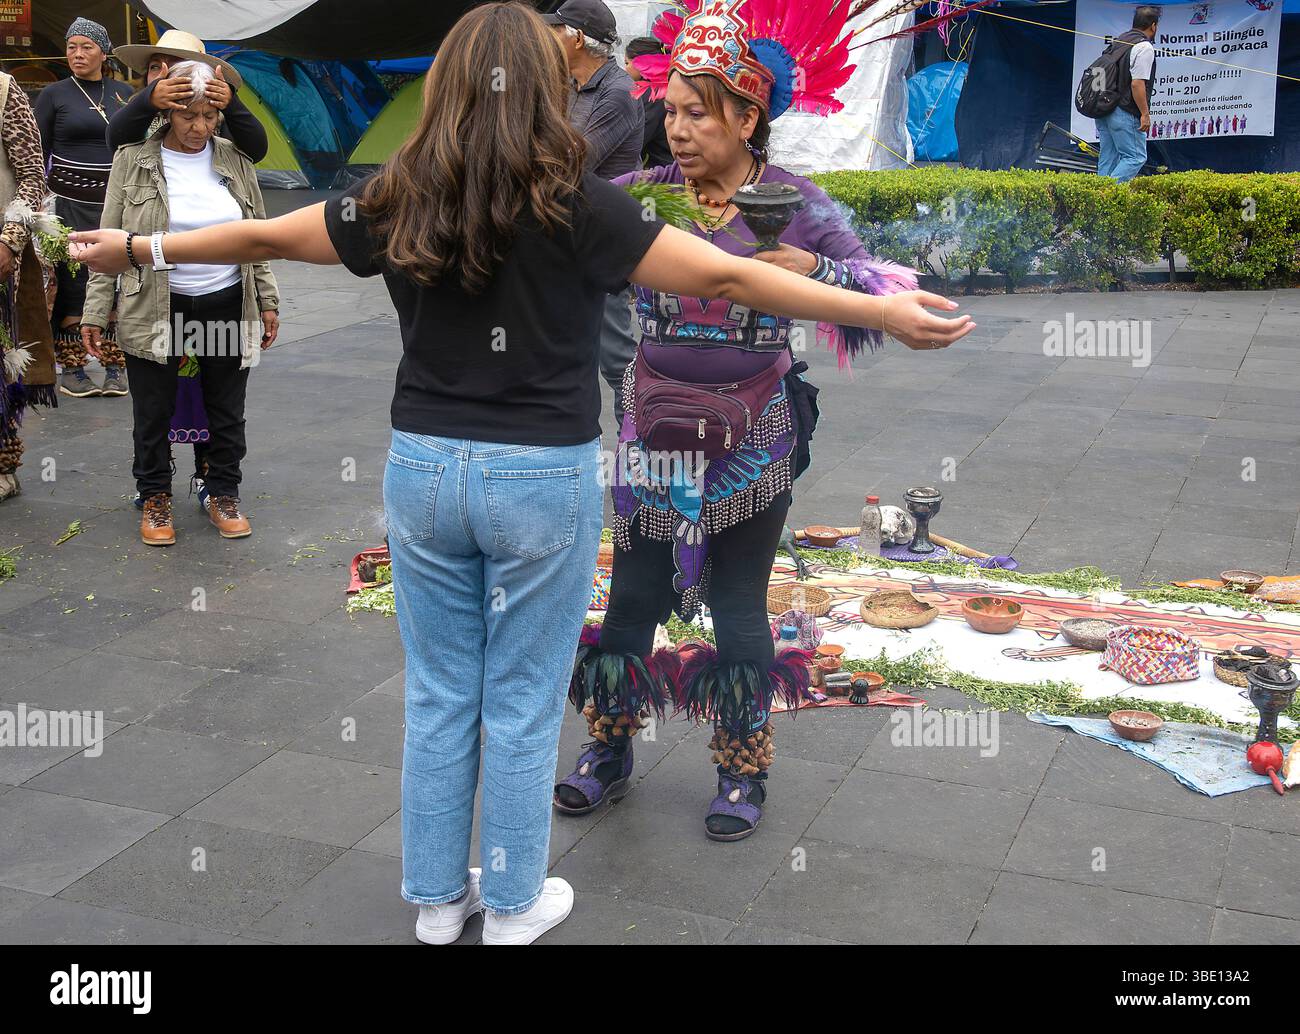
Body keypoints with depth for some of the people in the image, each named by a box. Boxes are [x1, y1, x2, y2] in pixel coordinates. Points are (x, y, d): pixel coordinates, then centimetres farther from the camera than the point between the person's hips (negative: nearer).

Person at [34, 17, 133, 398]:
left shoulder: (124, 93, 8)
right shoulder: (54, 94, 0)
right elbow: (37, 154, 1)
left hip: (117, 203, 3)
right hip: (70, 203, -3)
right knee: (71, 281, -2)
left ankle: (115, 366, 12)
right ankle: (71, 367, 7)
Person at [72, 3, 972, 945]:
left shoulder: (400, 202, -2)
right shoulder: (577, 207, -13)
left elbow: (261, 237, 9)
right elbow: (726, 277, -15)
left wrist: (136, 248, 26)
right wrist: (886, 312, -11)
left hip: (424, 469, 4)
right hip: (544, 479, -3)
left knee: (438, 697, 16)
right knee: (523, 706, 11)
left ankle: (439, 898, 30)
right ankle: (513, 906, 26)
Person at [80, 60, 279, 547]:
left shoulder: (234, 160, 3)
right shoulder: (133, 160, -4)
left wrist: (267, 299, 8)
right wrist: (96, 310, -4)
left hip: (227, 305, 2)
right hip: (156, 309, -2)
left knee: (227, 410, 11)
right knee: (153, 411, 8)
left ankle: (223, 494, 29)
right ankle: (155, 498, 26)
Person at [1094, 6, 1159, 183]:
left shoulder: (1117, 41, 15)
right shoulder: (1144, 47, -11)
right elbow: (1137, 83, -18)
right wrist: (1145, 114, -14)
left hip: (1104, 110, 9)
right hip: (1125, 114, -9)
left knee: (1108, 158, 11)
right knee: (1136, 157, -5)